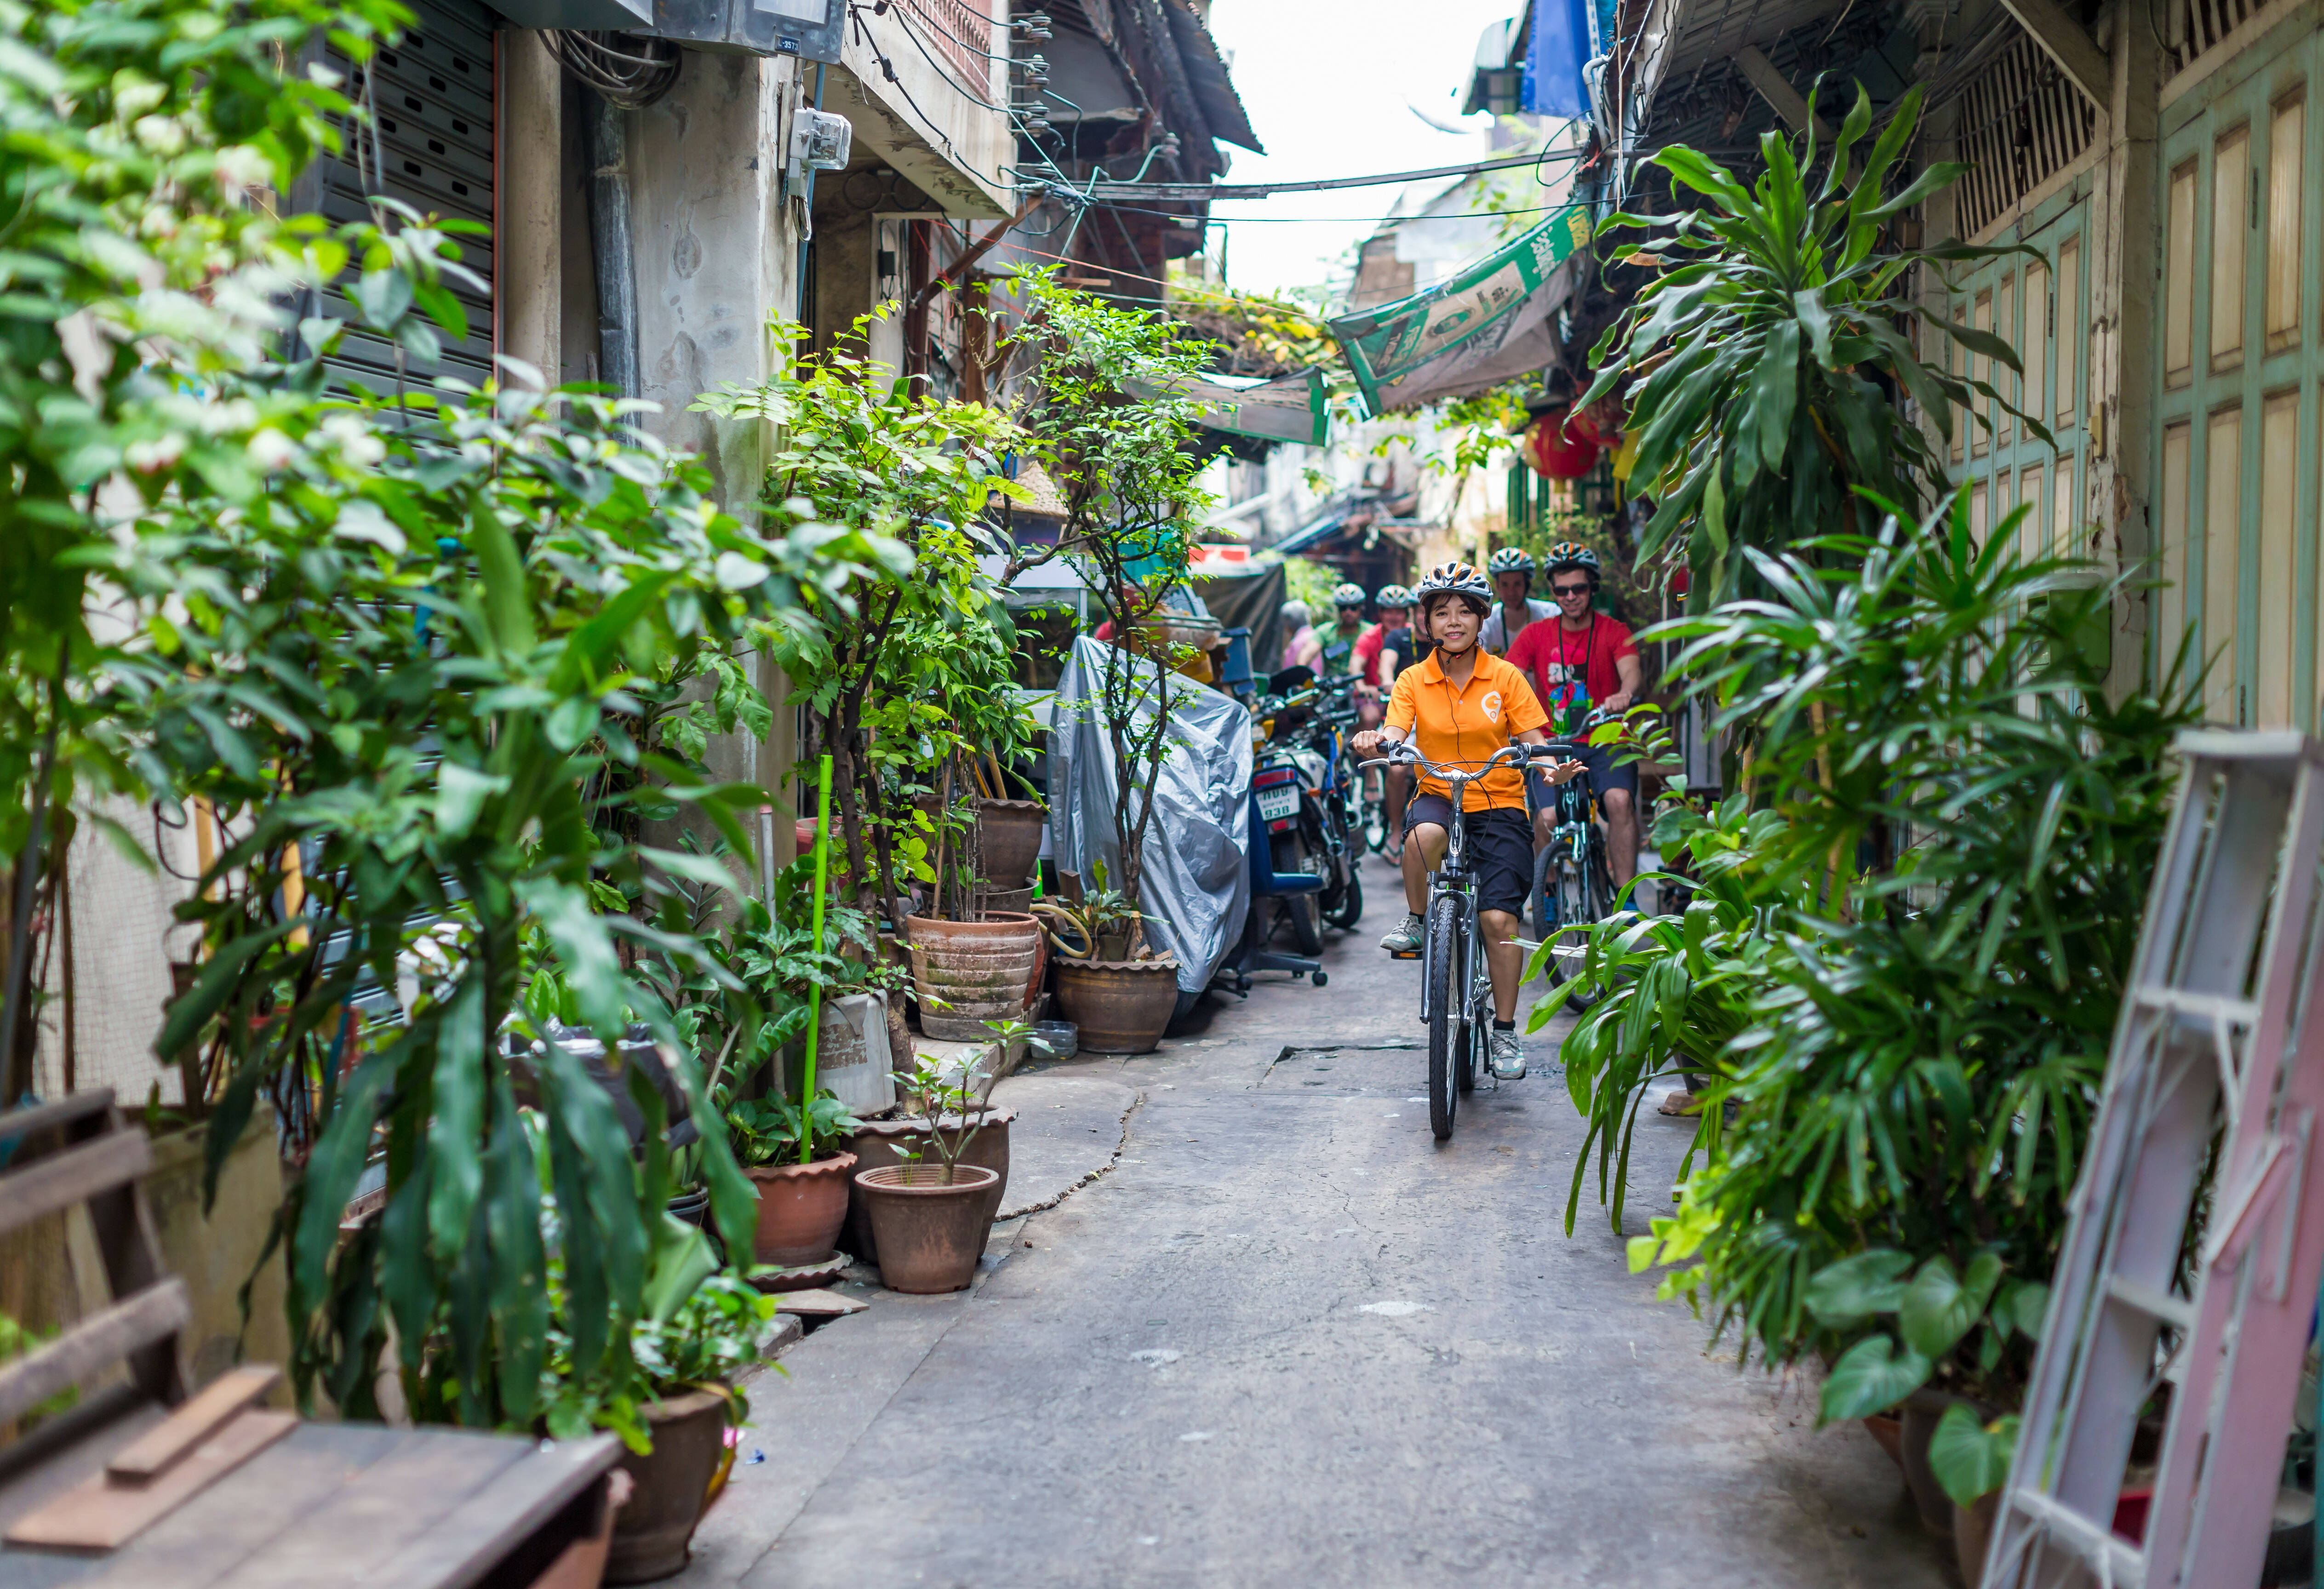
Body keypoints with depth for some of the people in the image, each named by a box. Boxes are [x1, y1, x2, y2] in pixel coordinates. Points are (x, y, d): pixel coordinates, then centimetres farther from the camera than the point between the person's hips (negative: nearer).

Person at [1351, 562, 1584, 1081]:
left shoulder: (1506, 678, 1)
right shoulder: (1413, 681, 3)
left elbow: (1533, 740, -3)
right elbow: (1394, 735, -10)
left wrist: (1551, 770, -24)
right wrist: (1374, 743, -34)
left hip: (1499, 805, 0)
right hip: (1438, 796, 0)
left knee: (1499, 919, -12)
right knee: (1424, 835, -38)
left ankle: (1505, 1030, 6)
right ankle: (1417, 922, -10)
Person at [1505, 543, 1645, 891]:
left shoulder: (1614, 632, 2)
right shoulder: (1536, 635, 7)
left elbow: (1631, 669, -17)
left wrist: (1625, 693, -42)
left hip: (1605, 744, -1)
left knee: (1620, 800, -29)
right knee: (1548, 818, -20)